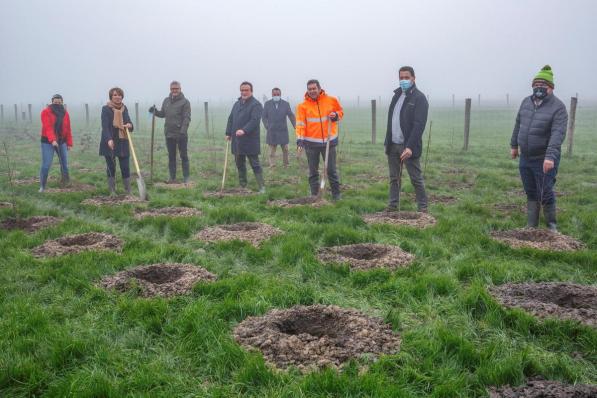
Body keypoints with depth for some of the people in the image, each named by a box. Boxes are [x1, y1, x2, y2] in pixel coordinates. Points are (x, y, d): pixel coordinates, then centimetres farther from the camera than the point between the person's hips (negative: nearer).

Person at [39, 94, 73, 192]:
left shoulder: (65, 113, 6)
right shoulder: (46, 112, -9)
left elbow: (68, 129, 7)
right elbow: (48, 127, -21)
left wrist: (69, 143, 3)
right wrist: (52, 140, -34)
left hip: (61, 141, 4)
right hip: (48, 141, -4)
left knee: (64, 163, 9)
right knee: (46, 165, -8)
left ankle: (65, 180, 27)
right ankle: (42, 186, 1)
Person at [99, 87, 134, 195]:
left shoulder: (124, 108, 8)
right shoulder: (106, 109, -7)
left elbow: (129, 122, 15)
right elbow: (105, 126, -18)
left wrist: (129, 125, -11)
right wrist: (109, 140, -34)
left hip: (123, 142, 4)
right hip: (110, 143, -3)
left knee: (126, 168, 2)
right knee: (111, 168, 4)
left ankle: (128, 192, 9)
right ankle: (112, 193, 11)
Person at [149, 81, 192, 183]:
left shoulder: (185, 102, -6)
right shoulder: (166, 101, 13)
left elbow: (187, 118, -13)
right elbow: (162, 113, 21)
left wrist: (183, 130, -24)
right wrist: (155, 111, 1)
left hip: (181, 134, -6)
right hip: (169, 134, 6)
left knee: (183, 156, 1)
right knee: (171, 156, 11)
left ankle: (186, 178, 6)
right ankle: (172, 177, 18)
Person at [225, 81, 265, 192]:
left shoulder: (256, 105, -8)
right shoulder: (237, 104, 17)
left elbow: (254, 120, -21)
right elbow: (231, 119, 20)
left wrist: (244, 130, -33)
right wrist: (228, 133, 11)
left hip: (250, 141, -7)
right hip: (237, 140, 8)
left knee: (255, 164, -6)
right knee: (239, 164, 13)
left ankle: (262, 187, -2)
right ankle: (242, 186, 23)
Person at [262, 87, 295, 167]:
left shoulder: (286, 104, 3)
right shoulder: (267, 104, 3)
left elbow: (291, 116, 4)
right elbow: (264, 117, 8)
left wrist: (295, 126, -5)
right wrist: (267, 126, -2)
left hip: (283, 131, 1)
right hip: (271, 131, -1)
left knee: (285, 149, 6)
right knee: (272, 149, 1)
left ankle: (286, 164, 20)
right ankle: (272, 165, 3)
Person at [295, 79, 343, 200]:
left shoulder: (332, 100, 0)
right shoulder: (303, 105, -4)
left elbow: (341, 112, 15)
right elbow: (300, 124, -10)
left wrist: (336, 115, -8)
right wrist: (300, 140, -23)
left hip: (329, 141, 0)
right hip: (311, 142, 0)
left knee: (331, 170, 6)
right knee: (313, 171, 7)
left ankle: (336, 194, 18)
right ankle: (314, 195, 17)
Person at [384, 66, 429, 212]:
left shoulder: (419, 98, -9)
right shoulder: (396, 95, 14)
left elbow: (419, 125, -18)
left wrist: (410, 147, -26)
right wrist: (387, 141, 13)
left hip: (408, 146, -6)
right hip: (393, 145, 6)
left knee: (416, 179, 0)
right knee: (394, 178, 10)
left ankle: (422, 208, 8)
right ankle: (393, 206, 18)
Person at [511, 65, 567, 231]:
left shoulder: (558, 107, -13)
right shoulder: (526, 102, 6)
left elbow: (558, 134, -24)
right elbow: (518, 124, 18)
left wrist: (550, 157, -34)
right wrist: (514, 145, 21)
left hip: (544, 160, -6)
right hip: (525, 158, 6)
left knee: (545, 194, -3)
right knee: (531, 193, 13)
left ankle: (552, 226, 17)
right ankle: (531, 226, 23)